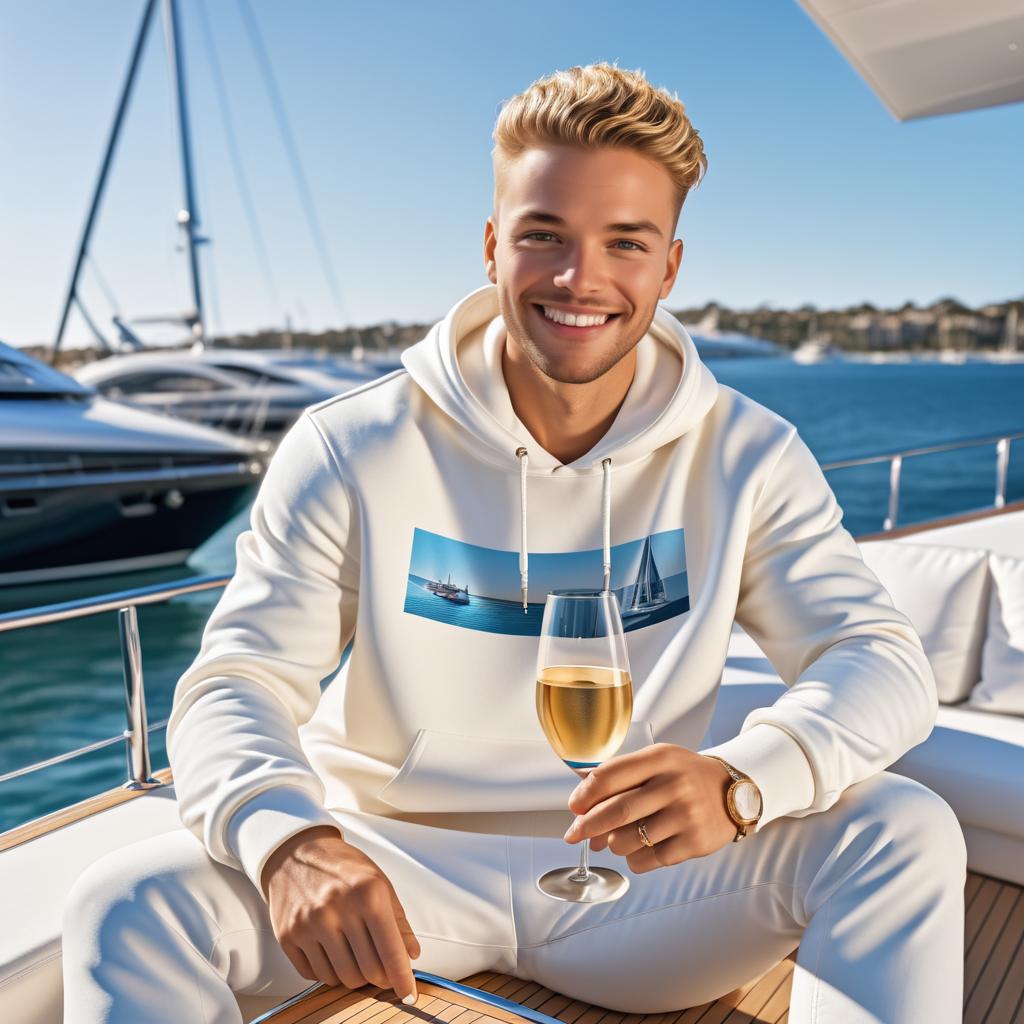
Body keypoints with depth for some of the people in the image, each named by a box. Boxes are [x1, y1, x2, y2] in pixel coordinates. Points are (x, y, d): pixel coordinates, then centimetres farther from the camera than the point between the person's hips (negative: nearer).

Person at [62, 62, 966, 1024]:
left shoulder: (744, 456, -4)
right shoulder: (350, 451, -9)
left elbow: (878, 655, -10)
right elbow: (238, 684, -12)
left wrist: (741, 781, -33)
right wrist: (290, 837, -35)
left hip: (640, 876, 1)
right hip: (394, 870, 0)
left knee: (905, 834, -22)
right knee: (130, 904, -24)